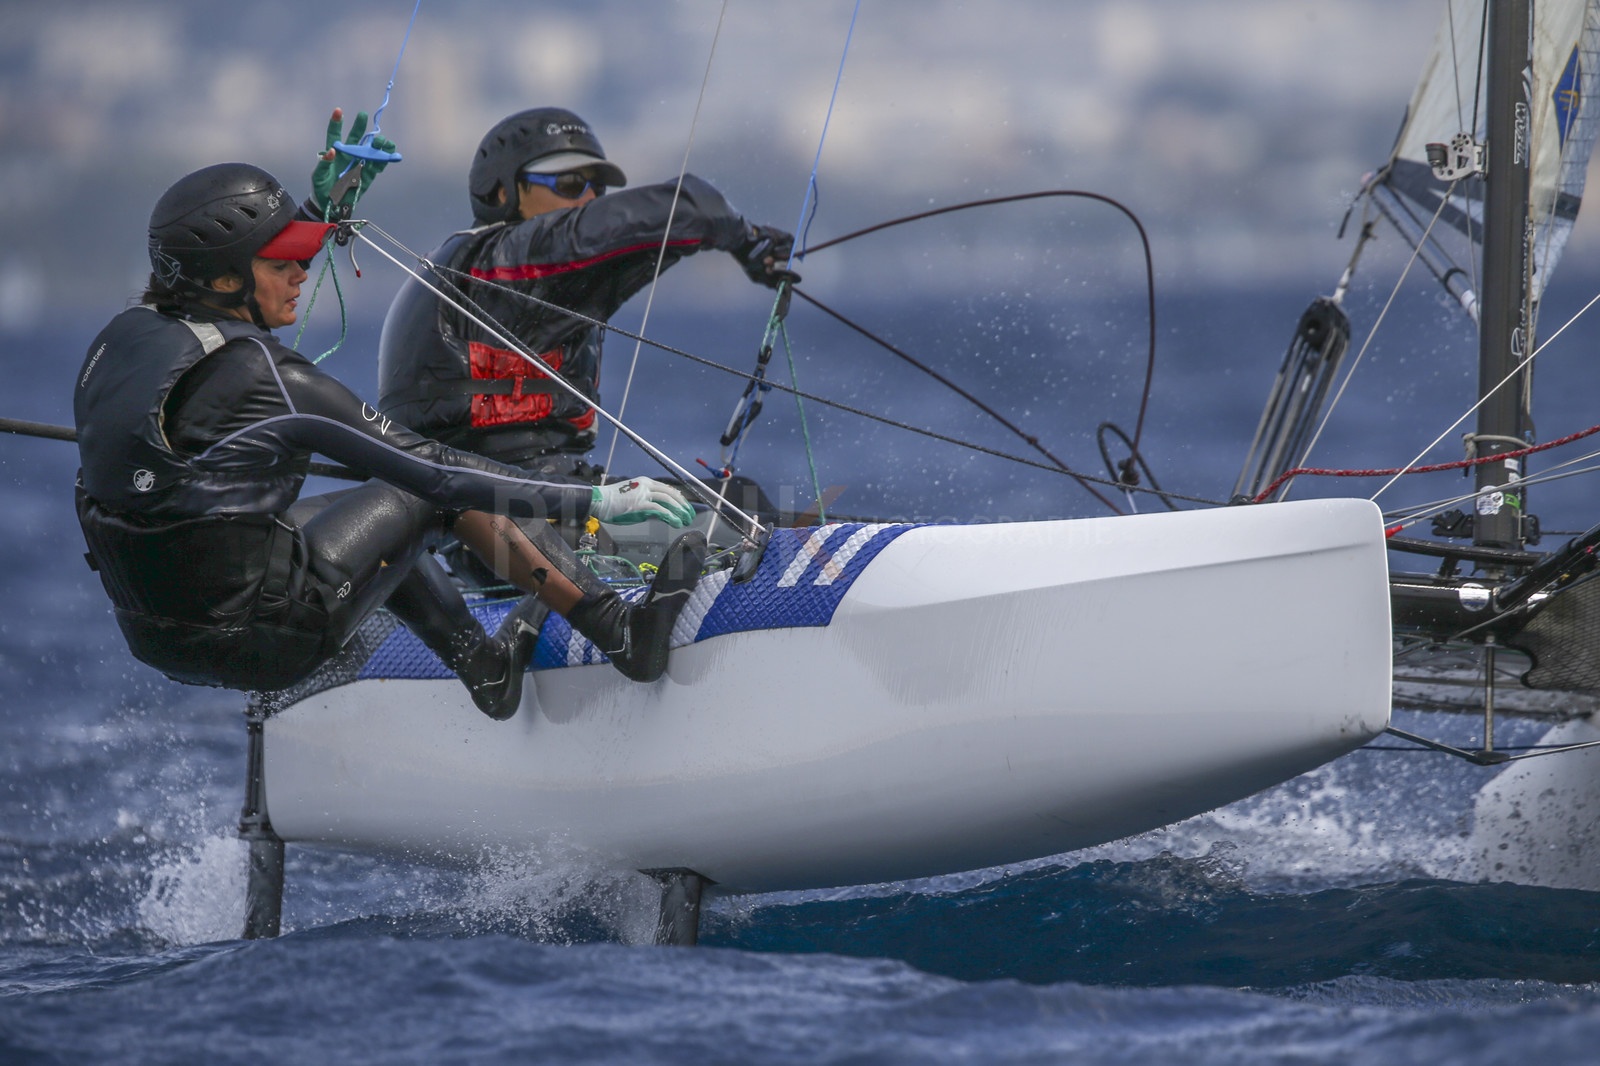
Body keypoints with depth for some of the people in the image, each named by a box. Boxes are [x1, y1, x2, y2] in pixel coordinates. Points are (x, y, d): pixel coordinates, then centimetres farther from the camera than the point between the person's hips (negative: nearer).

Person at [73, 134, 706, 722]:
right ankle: (625, 636, 11)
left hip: (157, 640, 8)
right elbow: (428, 467, -17)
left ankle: (483, 665, 40)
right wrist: (594, 500, -11)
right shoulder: (259, 375, -22)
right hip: (257, 643, -8)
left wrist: (323, 204, 32)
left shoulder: (122, 337, 0)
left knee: (364, 508, 31)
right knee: (441, 490, 7)